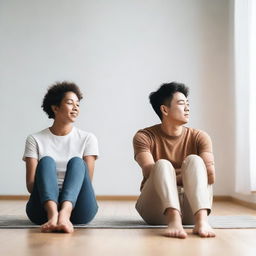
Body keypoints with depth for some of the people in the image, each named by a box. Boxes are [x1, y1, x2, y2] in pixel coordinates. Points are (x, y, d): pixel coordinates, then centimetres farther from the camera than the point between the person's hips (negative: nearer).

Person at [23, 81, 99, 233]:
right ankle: (53, 214, -51)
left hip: (78, 209, 1)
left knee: (77, 162, -24)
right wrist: (45, 187, -21)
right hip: (42, 208, 0)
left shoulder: (88, 139, 10)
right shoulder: (35, 140, 9)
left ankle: (64, 214, -51)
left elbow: (86, 182, 2)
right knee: (46, 161, -24)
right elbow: (31, 185, 0)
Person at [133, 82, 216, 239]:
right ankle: (174, 220, -52)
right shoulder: (144, 137, -1)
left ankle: (201, 220, -47)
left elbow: (210, 175, -11)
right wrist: (187, 173, -8)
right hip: (156, 211, -1)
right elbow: (151, 173, -17)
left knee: (193, 160, -23)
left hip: (191, 209, 2)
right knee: (163, 164, -27)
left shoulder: (199, 137, 4)